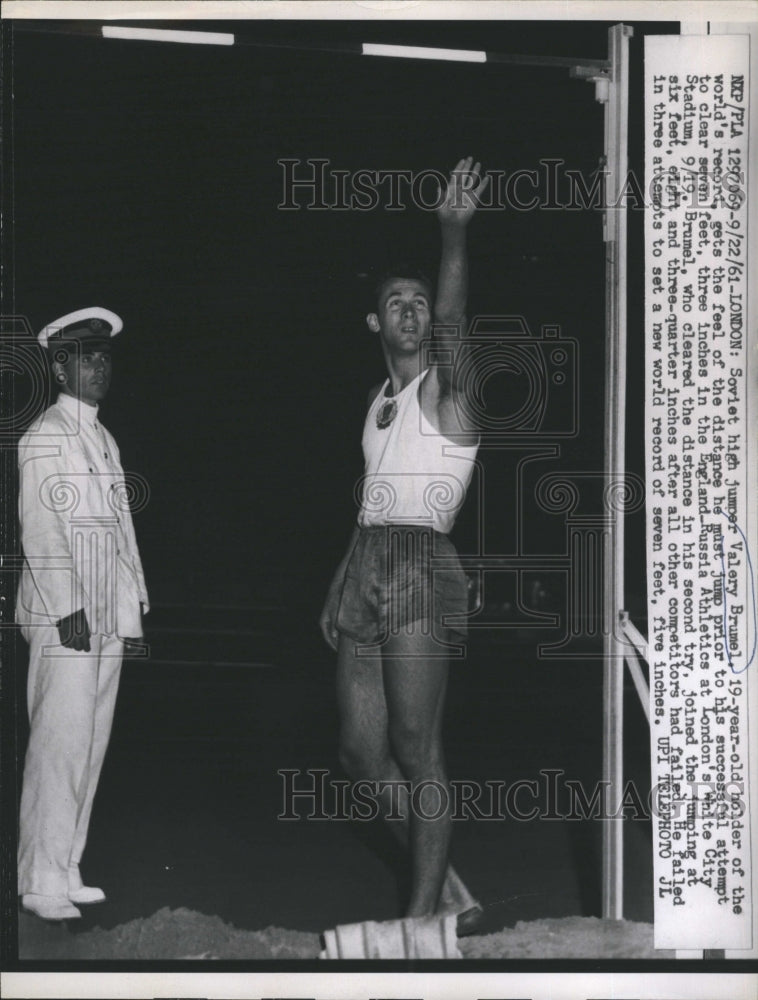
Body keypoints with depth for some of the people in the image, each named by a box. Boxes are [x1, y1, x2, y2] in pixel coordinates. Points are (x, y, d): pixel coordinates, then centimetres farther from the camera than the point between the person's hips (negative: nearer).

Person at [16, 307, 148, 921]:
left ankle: (65, 873, 14)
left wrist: (134, 609, 16)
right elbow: (40, 528, -12)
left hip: (108, 617, 8)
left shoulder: (104, 439, 19)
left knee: (91, 747, 8)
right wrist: (67, 607, -18)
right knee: (61, 745, -10)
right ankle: (41, 885, -6)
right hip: (63, 618, -8)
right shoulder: (44, 438, -5)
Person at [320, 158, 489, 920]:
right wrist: (339, 589, 19)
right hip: (365, 571, 8)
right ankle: (446, 887, 18)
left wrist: (453, 235, -36)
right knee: (361, 753, 6)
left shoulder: (443, 389, -2)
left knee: (416, 750, -10)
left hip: (419, 571, -8)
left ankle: (424, 911, -5)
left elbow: (452, 320, -22)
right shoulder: (378, 398, 20)